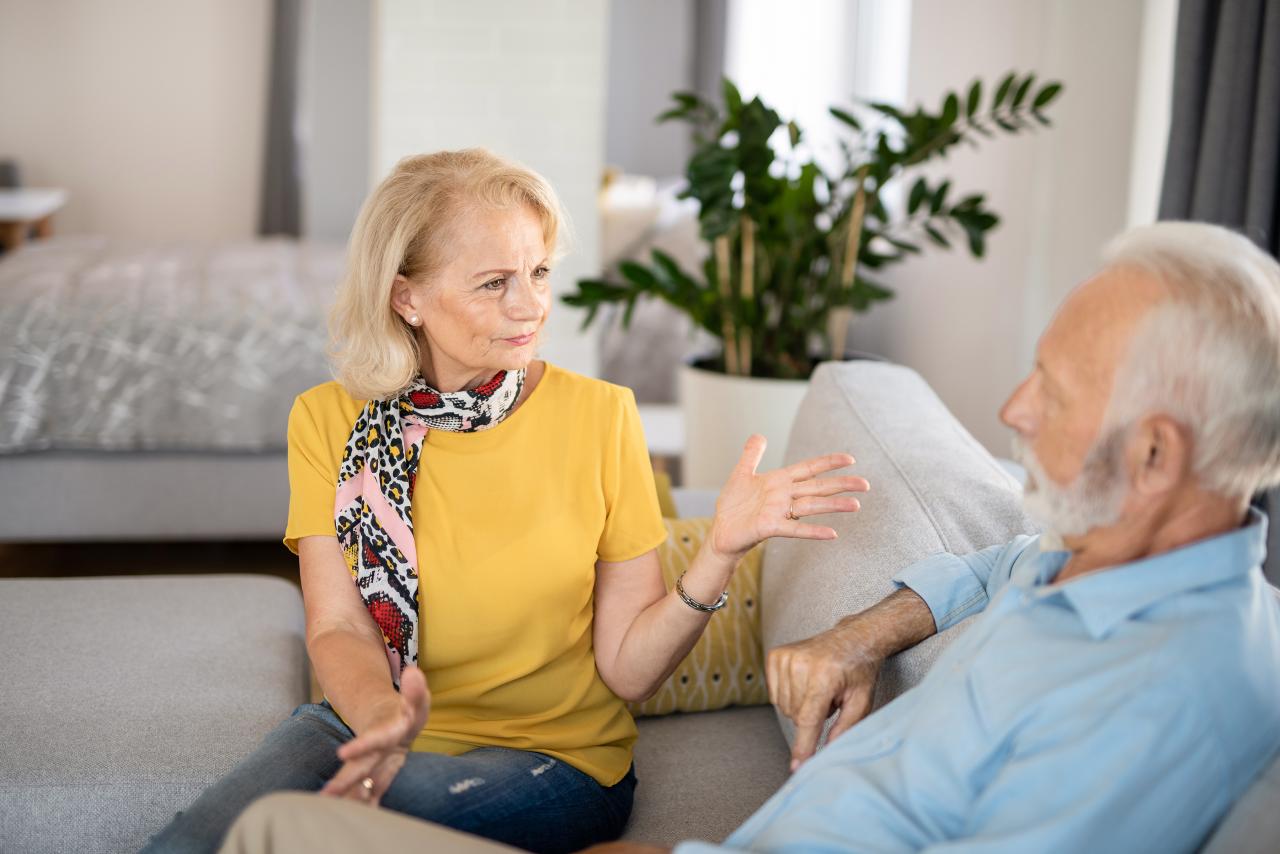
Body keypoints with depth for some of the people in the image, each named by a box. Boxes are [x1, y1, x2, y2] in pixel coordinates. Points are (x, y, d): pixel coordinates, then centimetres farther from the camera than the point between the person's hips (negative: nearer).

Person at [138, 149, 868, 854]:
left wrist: (720, 554, -22)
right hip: (366, 729, 2)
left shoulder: (600, 416, -6)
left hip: (551, 758, -2)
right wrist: (381, 713, -30)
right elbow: (339, 629, -8)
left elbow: (626, 670, -6)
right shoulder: (329, 421, -2)